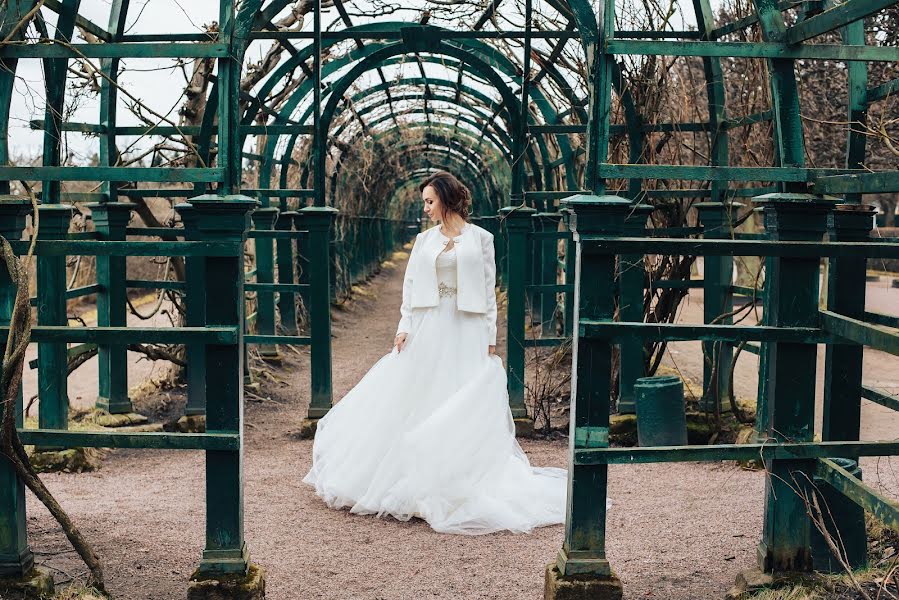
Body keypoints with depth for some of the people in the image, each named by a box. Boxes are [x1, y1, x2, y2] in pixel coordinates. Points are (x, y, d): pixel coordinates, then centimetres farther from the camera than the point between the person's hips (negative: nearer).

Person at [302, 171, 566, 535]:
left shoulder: (480, 238, 3)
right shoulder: (424, 239, 11)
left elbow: (488, 290, 2)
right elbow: (410, 285, 10)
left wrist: (490, 338, -2)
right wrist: (404, 327, -2)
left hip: (467, 331, -3)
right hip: (428, 329, 3)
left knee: (465, 407, -2)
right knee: (419, 404, 3)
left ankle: (459, 478, 6)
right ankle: (421, 478, 13)